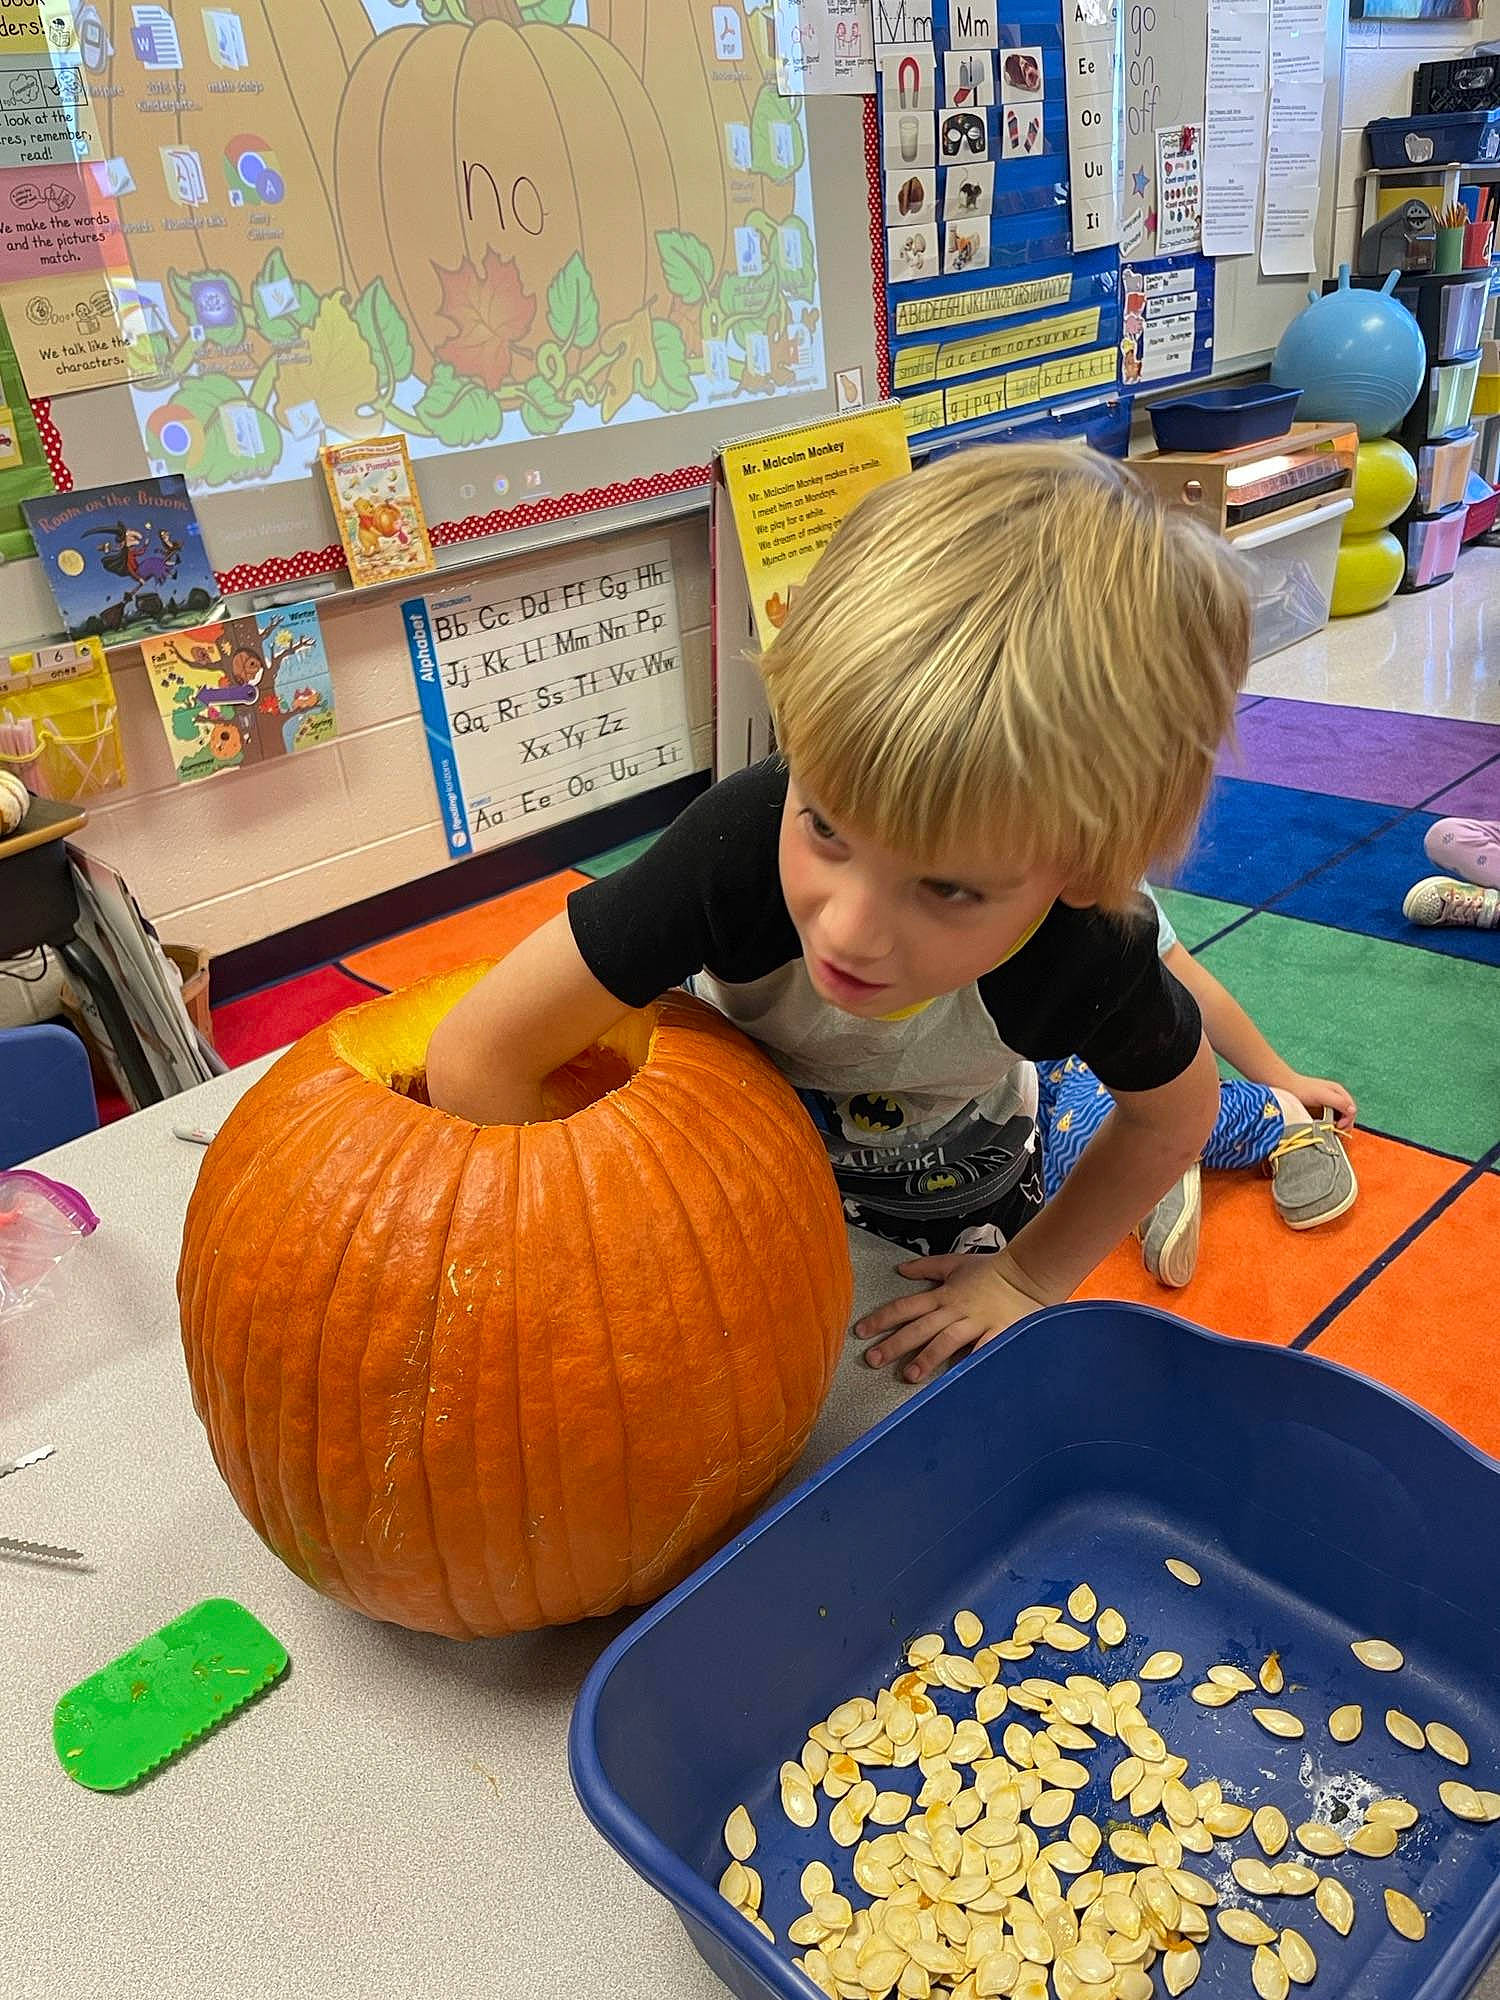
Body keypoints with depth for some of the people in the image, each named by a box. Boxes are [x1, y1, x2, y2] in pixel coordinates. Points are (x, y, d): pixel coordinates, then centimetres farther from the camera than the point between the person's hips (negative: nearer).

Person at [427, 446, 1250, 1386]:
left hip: (947, 1164, 0)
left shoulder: (1097, 954, -38)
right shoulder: (746, 838, -44)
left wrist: (1026, 1277, -9)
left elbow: (1177, 1110, -13)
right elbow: (481, 1057, -37)